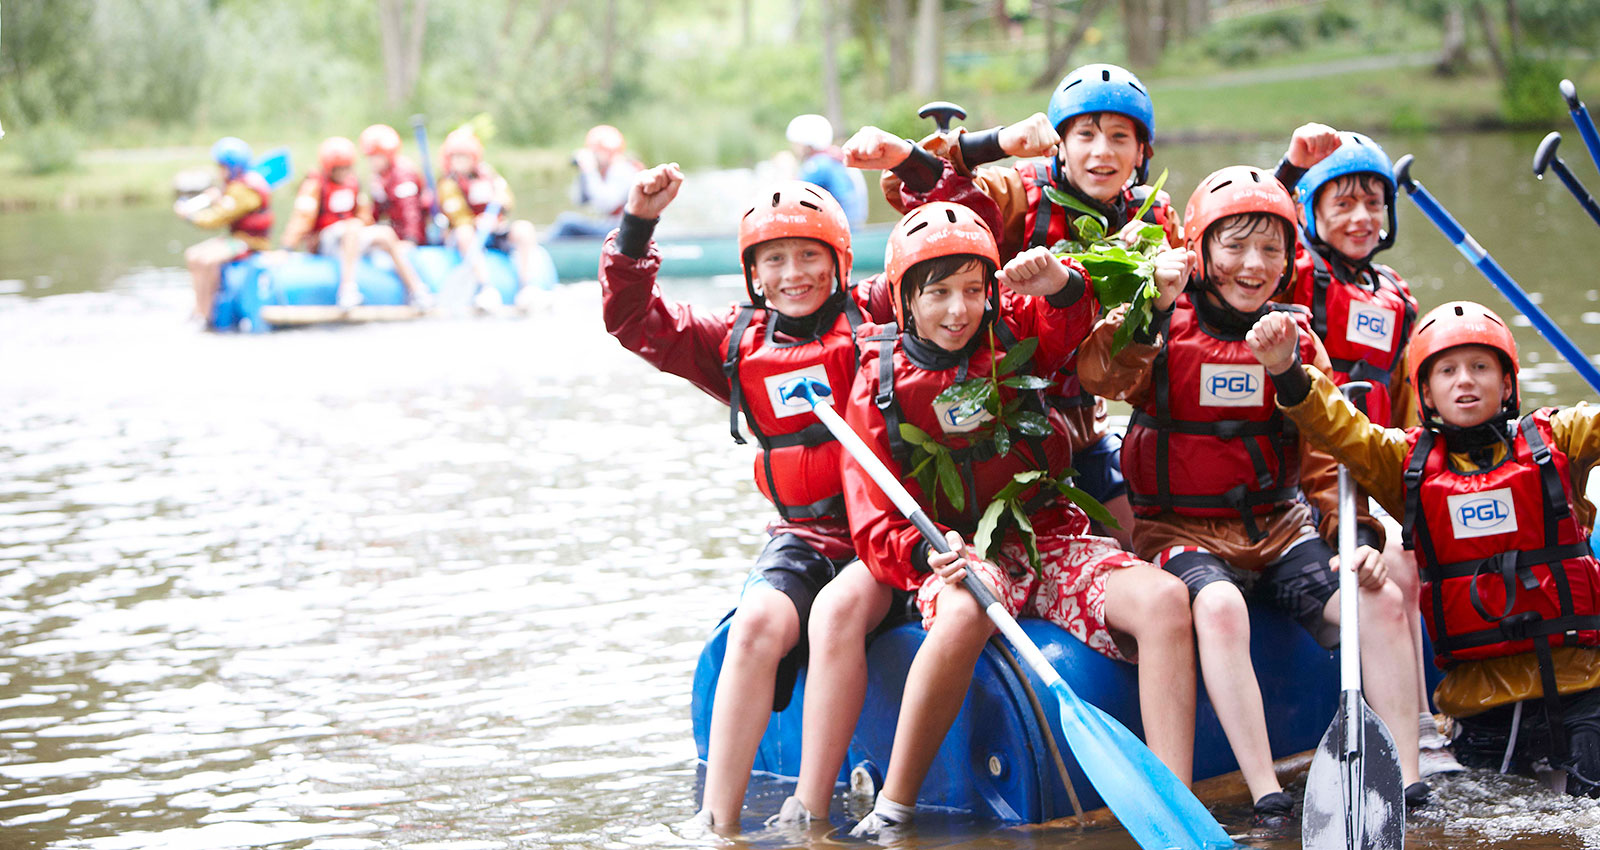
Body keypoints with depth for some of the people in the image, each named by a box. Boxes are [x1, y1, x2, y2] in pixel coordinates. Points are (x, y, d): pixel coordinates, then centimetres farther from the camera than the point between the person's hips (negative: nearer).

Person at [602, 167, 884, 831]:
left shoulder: (873, 321, 3)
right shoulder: (738, 346, 14)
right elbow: (634, 320, 14)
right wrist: (637, 228, 2)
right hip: (804, 536, 3)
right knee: (758, 623, -25)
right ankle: (718, 823, -25)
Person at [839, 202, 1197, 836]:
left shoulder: (1016, 333, 2)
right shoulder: (878, 386, -3)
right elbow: (875, 525, -6)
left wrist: (1060, 283, -28)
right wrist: (928, 553, -28)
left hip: (1051, 540, 3)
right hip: (957, 554, -3)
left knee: (1165, 601, -24)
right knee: (965, 613, -40)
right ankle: (892, 809, -27)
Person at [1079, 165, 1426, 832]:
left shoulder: (1297, 339, 8)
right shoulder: (1166, 328, -4)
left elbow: (1330, 451, 10)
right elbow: (1101, 378, -24)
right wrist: (1153, 311, -35)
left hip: (1279, 528, 4)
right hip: (1181, 529, -4)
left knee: (1385, 601, -17)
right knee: (1220, 606, -35)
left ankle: (1406, 782, -11)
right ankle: (1267, 797, -34)